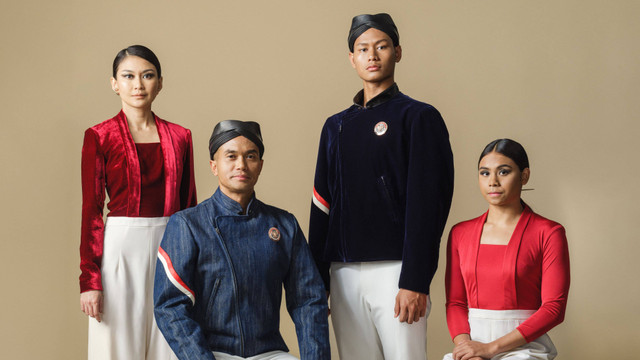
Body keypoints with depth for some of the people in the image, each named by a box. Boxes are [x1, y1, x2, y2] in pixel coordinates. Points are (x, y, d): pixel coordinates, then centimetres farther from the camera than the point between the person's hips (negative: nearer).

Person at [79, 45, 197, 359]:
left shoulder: (179, 137, 8)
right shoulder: (99, 137, -1)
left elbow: (188, 204, 11)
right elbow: (90, 210, -3)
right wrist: (89, 280, -8)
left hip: (170, 246, 3)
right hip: (120, 247, -3)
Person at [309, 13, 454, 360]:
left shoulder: (419, 117, 1)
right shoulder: (336, 126, 17)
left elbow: (427, 204, -7)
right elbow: (321, 203, 16)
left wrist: (414, 281, -15)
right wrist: (317, 282, 11)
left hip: (394, 270, -5)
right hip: (344, 274, 5)